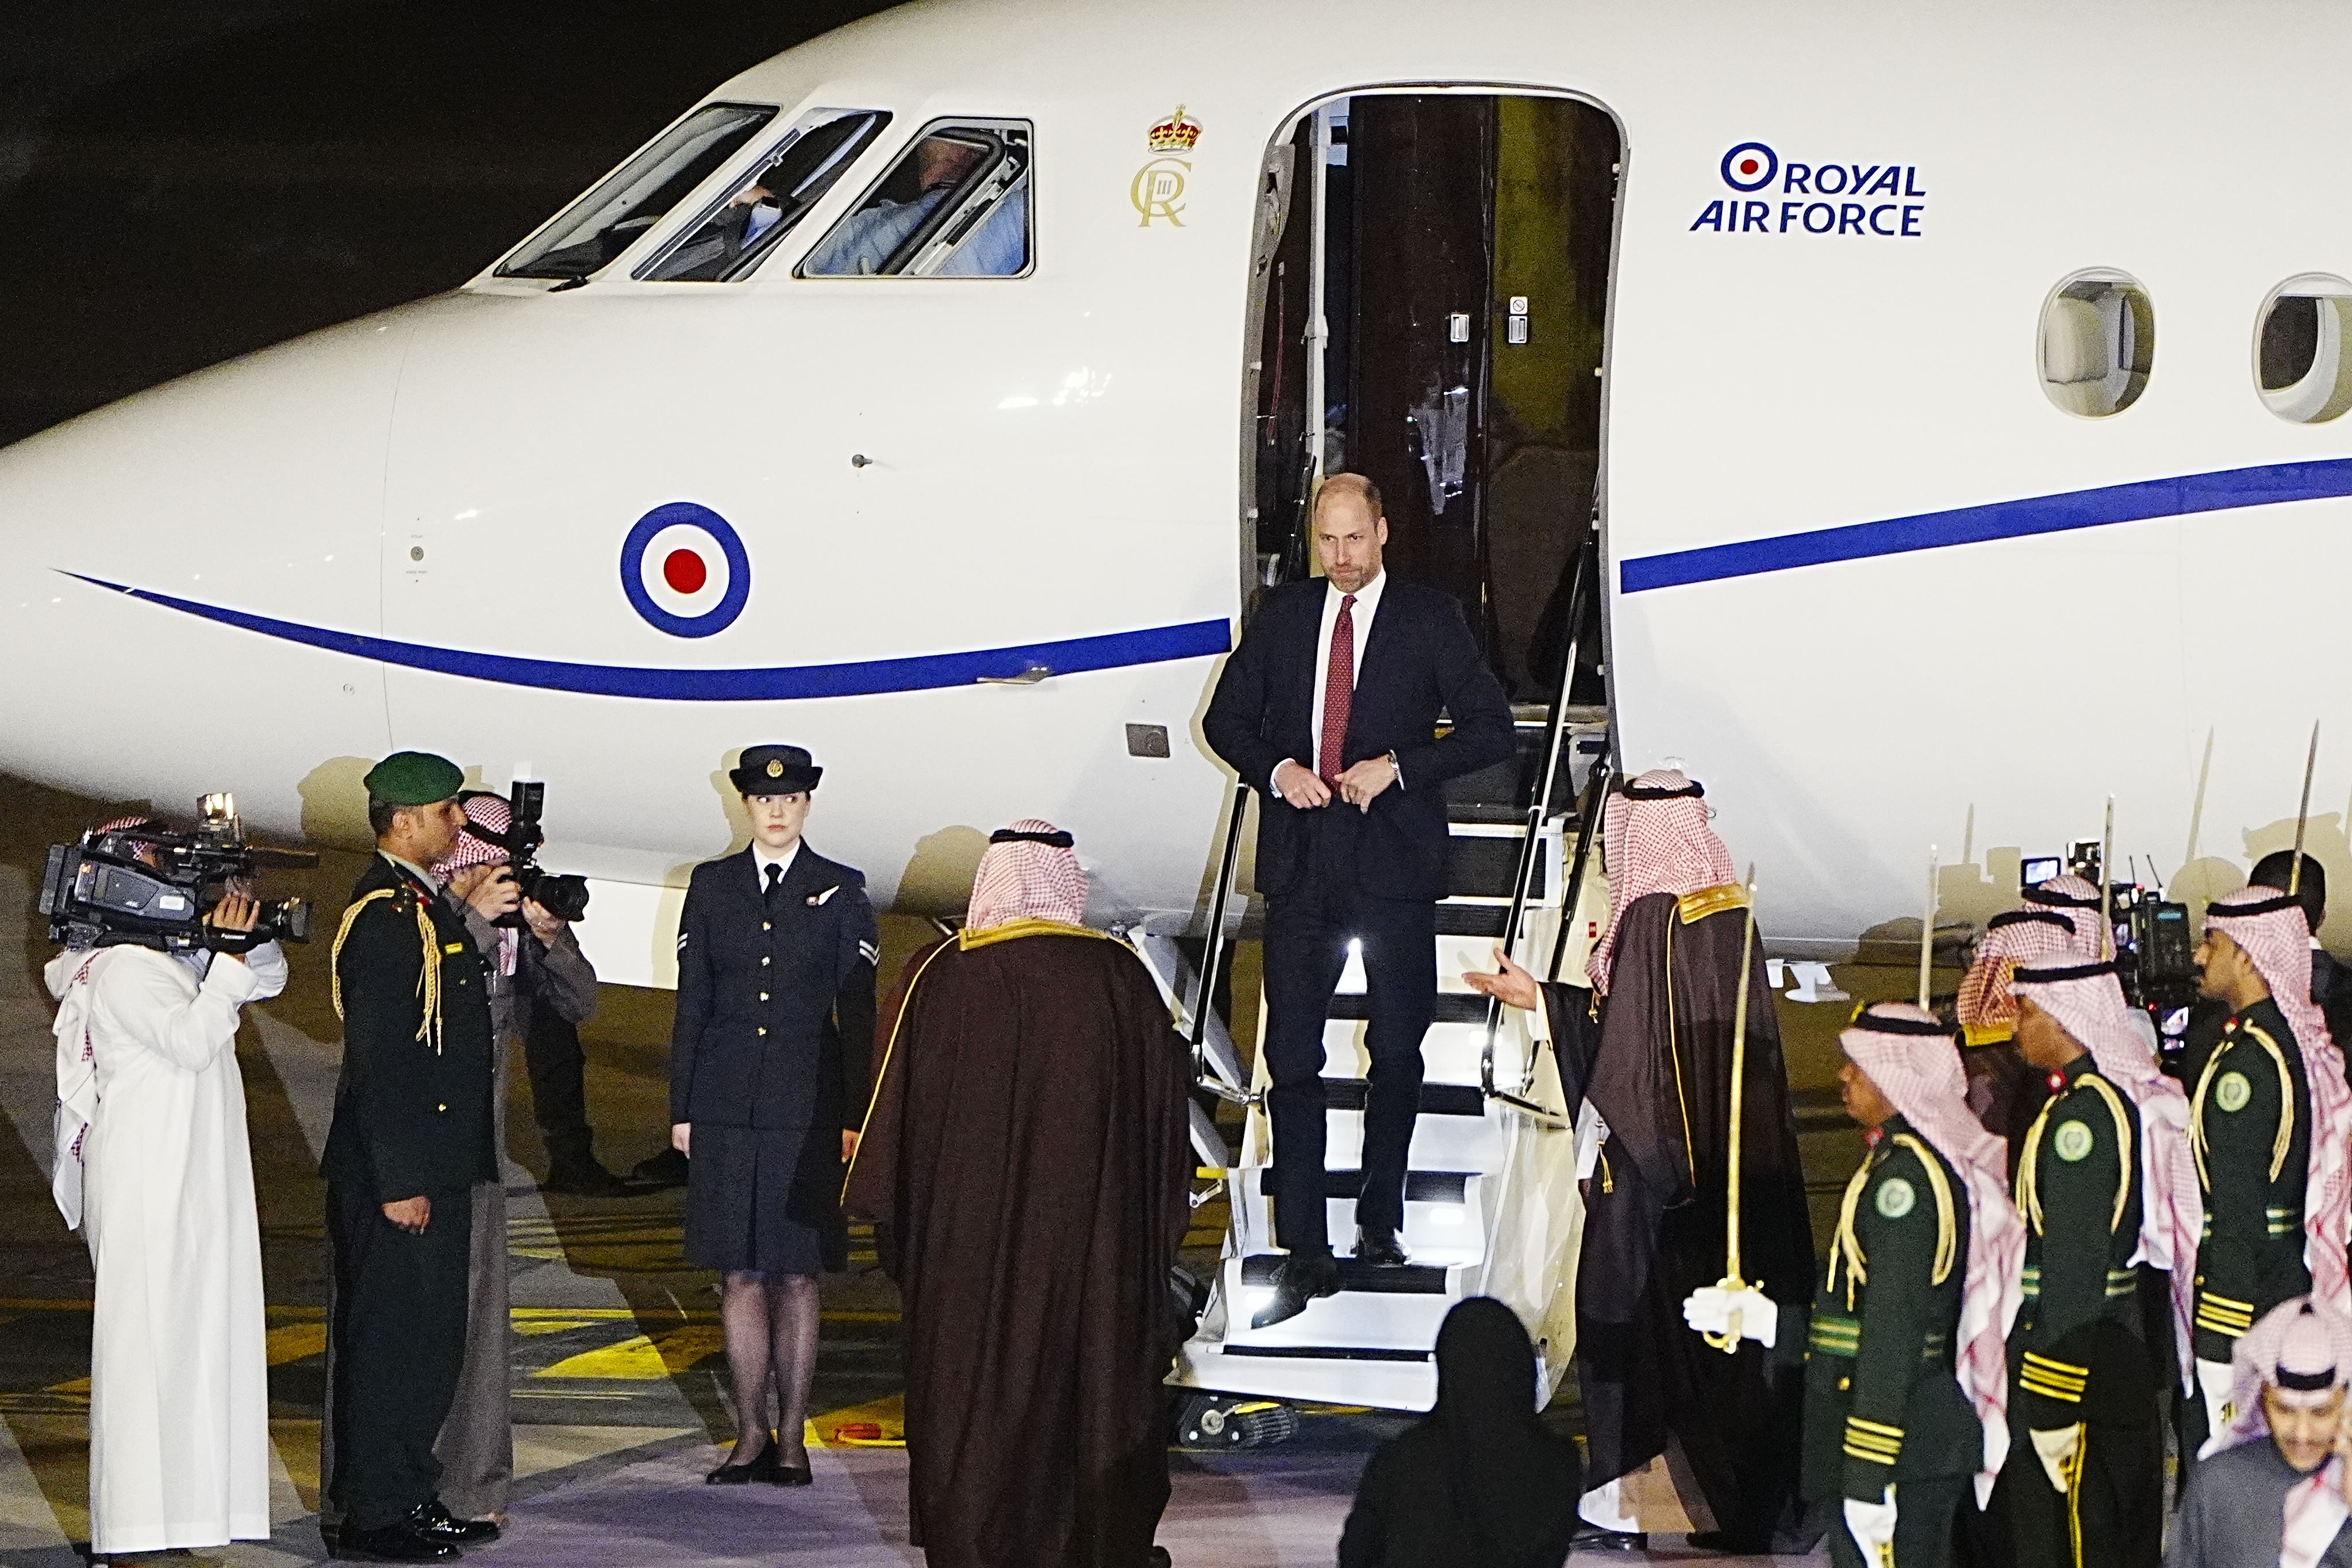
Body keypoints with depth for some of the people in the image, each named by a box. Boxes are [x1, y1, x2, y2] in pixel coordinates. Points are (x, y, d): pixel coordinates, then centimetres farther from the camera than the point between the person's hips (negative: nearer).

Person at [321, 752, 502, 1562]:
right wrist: (398, 1182, -21)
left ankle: (410, 1496, 22)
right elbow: (377, 1060, -20)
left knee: (431, 1336, 14)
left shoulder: (429, 904, 15)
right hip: (395, 1168, -10)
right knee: (387, 1336, -5)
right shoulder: (383, 915, -17)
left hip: (438, 1167, 10)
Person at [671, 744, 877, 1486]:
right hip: (727, 1109, 2)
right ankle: (751, 1435, 11)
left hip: (807, 1110, -2)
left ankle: (792, 1437, 8)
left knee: (796, 1277, 2)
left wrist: (853, 1117, -3)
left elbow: (858, 1012, 3)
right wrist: (681, 1108, 5)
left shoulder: (841, 891, 4)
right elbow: (692, 1002, 10)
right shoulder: (711, 886, 9)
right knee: (742, 1277, 3)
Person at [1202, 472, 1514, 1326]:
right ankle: (1304, 1250, -2)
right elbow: (1226, 719, 14)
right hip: (1300, 863, 2)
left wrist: (1398, 767, -14)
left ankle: (1380, 1219, 26)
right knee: (1292, 1056, -3)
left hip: (1394, 865, -1)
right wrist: (1277, 769, -6)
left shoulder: (1430, 620, 0)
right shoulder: (1280, 616, 8)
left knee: (1398, 1049, 9)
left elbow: (1490, 727, -2)